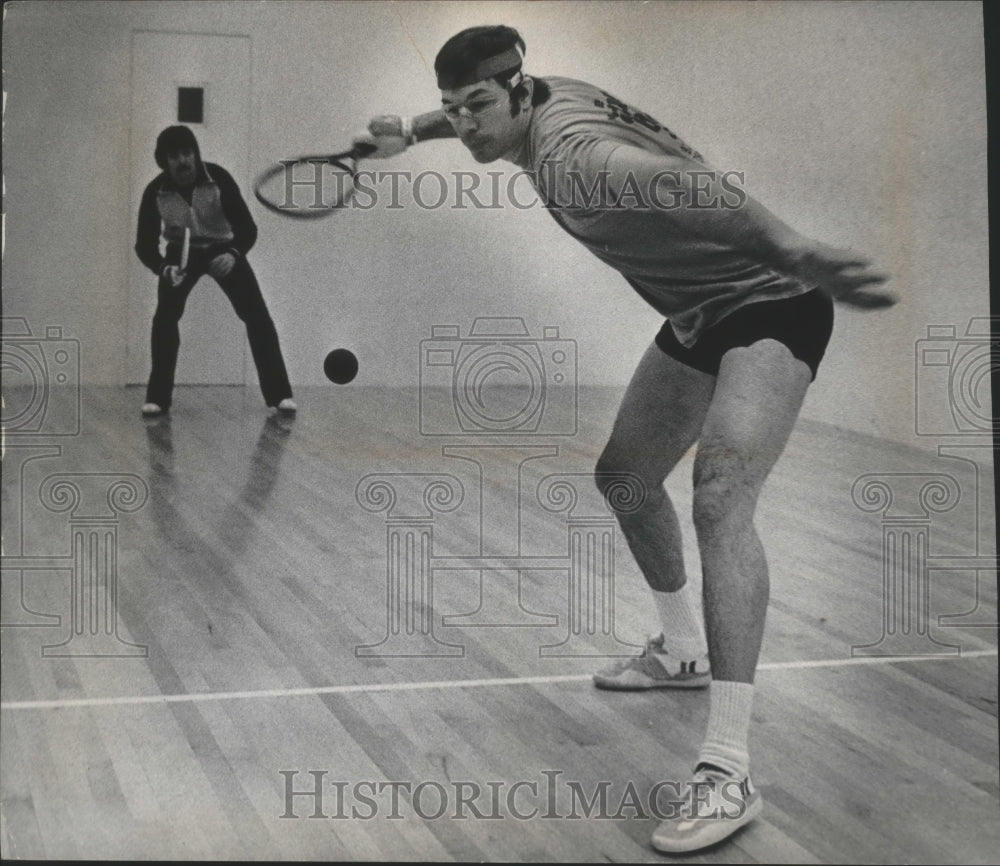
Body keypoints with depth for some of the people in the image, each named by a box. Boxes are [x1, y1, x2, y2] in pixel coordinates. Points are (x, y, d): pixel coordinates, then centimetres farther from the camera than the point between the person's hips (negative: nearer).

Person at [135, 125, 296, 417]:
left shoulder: (218, 179, -28)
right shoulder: (155, 192, -24)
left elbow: (247, 228, -26)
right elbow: (145, 244, -20)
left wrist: (234, 254, -46)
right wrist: (164, 268, -40)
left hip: (223, 249, -1)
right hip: (181, 252, 1)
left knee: (257, 316, -11)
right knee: (165, 318, -17)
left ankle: (280, 394, -4)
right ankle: (157, 397, -6)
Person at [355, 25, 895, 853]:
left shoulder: (571, 157, -32)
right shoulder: (542, 96, -3)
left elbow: (681, 183, -53)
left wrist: (790, 248, -70)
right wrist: (413, 129, 24)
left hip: (768, 304, -10)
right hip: (696, 316, 10)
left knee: (719, 500, -29)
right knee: (625, 477, 19)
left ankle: (728, 773, -33)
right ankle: (685, 650, 42)